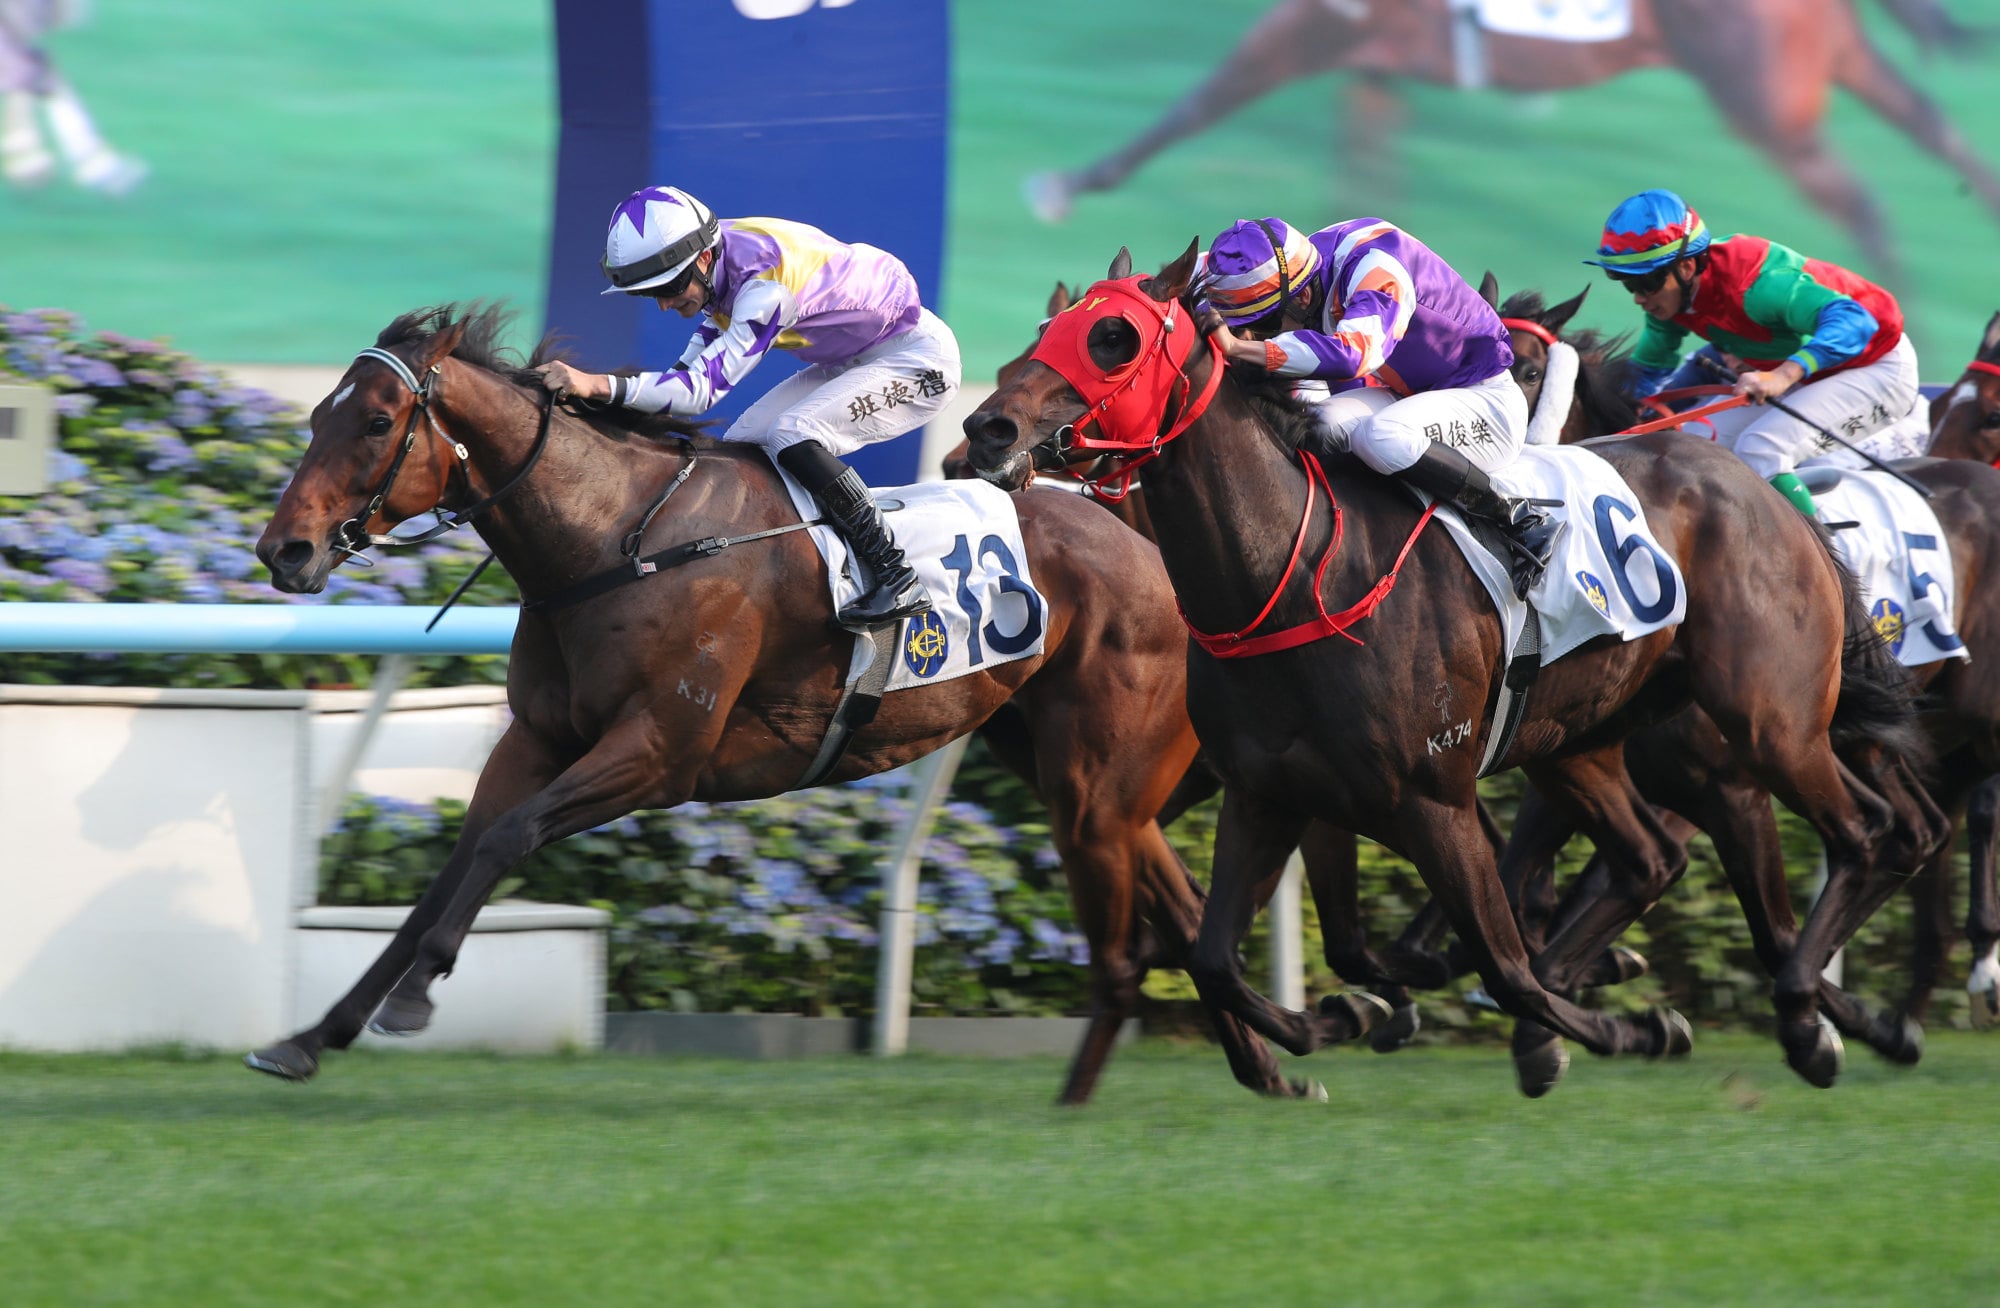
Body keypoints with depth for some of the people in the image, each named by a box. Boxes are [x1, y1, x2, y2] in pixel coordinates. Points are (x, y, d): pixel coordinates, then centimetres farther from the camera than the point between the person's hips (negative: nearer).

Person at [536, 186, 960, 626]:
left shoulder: (766, 282, -34)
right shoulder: (716, 263, -8)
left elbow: (704, 386, -40)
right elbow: (696, 362, 10)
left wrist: (599, 386, -49)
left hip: (916, 359, -9)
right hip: (852, 360, 9)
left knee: (792, 435, -27)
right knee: (742, 444, 0)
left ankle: (898, 579, -22)